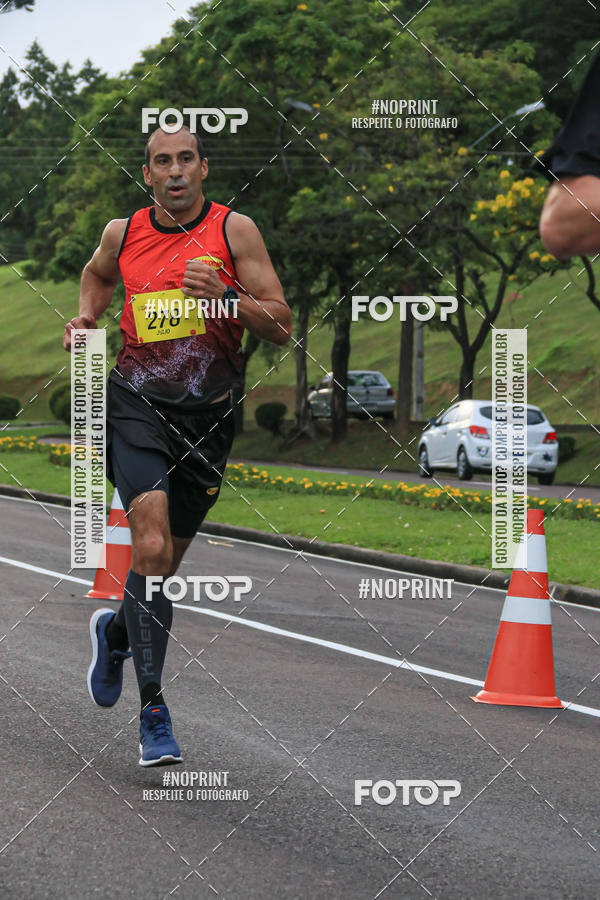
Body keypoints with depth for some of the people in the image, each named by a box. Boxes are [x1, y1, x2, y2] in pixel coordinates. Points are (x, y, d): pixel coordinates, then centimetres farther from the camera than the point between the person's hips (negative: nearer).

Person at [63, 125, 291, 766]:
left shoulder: (234, 230, -2)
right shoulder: (123, 233, 4)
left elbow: (282, 326, -4)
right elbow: (97, 274, 29)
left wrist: (225, 297, -21)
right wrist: (86, 317, 9)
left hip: (207, 414, 1)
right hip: (137, 401, -1)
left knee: (167, 559, 13)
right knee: (151, 546, -20)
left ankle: (114, 631, 46)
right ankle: (153, 711, -17)